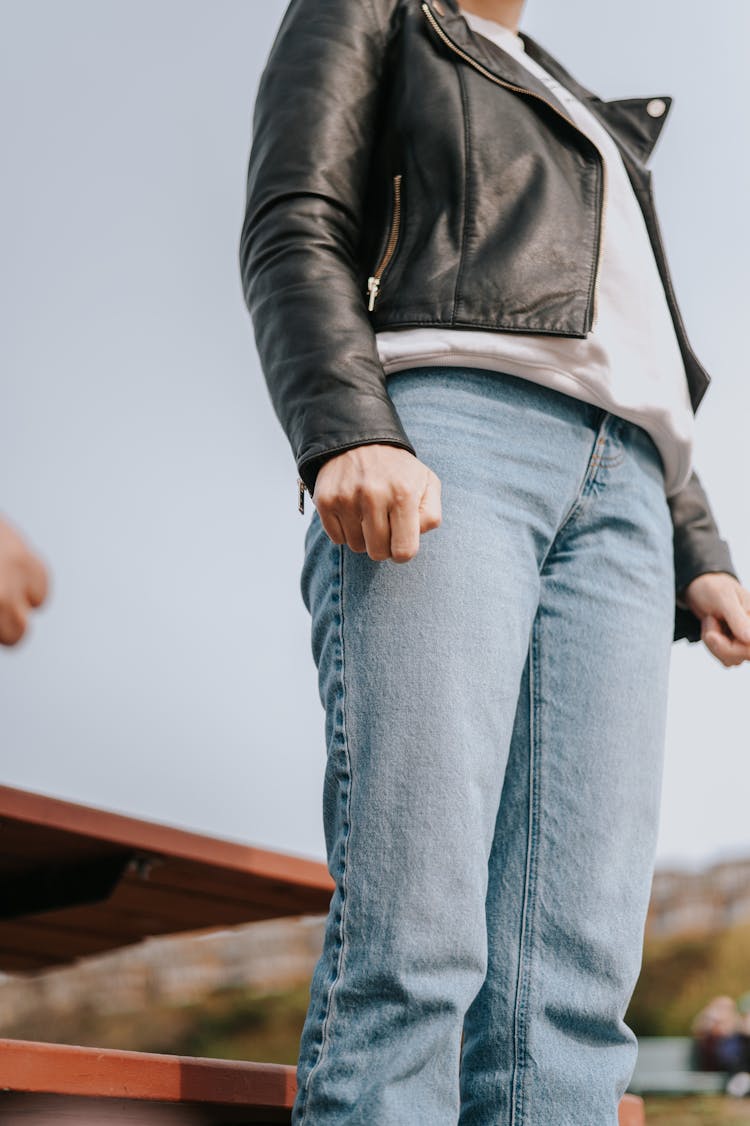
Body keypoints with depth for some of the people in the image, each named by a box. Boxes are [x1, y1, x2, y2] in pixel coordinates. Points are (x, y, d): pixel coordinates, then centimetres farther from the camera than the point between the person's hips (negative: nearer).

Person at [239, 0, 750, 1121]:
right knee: (409, 948, -20)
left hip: (617, 495, 6)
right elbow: (294, 232, 2)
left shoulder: (588, 120, 38)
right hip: (440, 436, -6)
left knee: (570, 975, -10)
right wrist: (346, 432, -17)